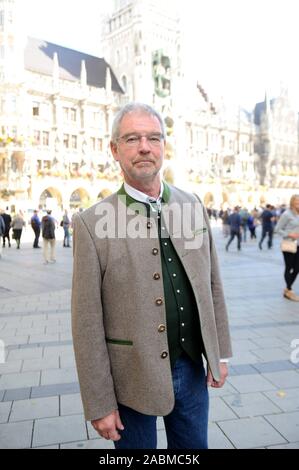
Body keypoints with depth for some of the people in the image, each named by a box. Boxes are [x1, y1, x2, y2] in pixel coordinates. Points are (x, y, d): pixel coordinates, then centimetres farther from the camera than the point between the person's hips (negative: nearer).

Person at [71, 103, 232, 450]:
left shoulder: (193, 206, -1)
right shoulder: (92, 223, -14)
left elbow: (212, 284, 6)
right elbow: (87, 323, -13)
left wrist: (220, 353, 7)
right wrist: (99, 404, -9)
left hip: (193, 368, 4)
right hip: (133, 379, -3)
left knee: (193, 445, 22)